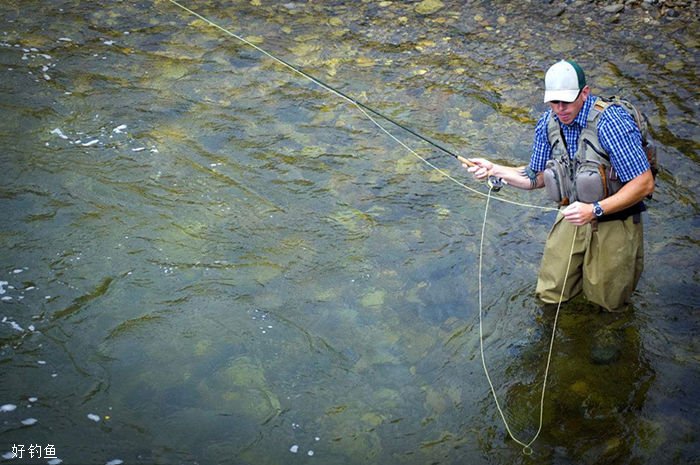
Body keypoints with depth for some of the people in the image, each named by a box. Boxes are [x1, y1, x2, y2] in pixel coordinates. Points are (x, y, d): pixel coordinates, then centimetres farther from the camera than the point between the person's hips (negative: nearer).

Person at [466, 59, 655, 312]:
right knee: (550, 294, 10)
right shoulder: (548, 123, -6)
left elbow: (644, 184, -23)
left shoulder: (611, 123, -26)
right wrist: (493, 169, -6)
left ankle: (627, 255, 36)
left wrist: (595, 210, -30)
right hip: (574, 215, 5)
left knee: (607, 301, 8)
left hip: (613, 221, -5)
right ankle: (585, 260, 38)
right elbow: (537, 177, 7)